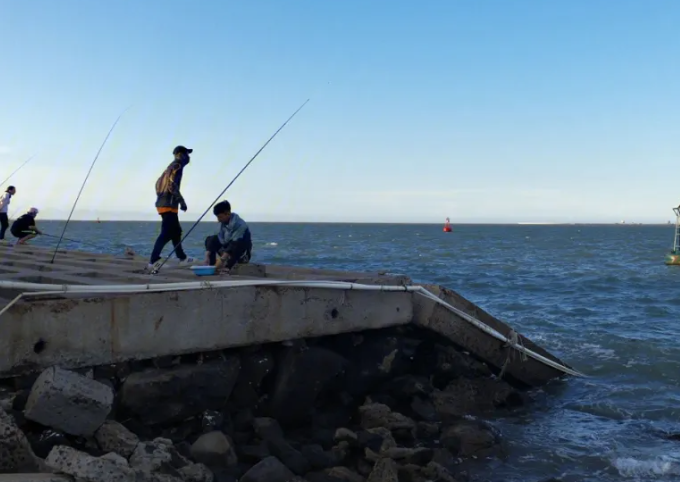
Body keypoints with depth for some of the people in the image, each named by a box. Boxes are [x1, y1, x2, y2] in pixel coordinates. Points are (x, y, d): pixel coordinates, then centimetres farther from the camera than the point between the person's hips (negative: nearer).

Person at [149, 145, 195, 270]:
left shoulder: (170, 167, 19)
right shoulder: (177, 166, -9)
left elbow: (158, 183, 23)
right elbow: (172, 185, -20)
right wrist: (182, 201, -16)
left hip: (162, 203, 10)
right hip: (168, 204, -10)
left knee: (176, 231, 20)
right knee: (166, 233, -14)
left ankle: (182, 257, 32)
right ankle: (153, 261, -21)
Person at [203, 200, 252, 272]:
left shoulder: (239, 224, -26)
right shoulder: (223, 223, -4)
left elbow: (235, 243, -33)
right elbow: (221, 240, -7)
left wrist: (222, 260, -38)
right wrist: (207, 256, -18)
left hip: (243, 253, -8)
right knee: (210, 239, 0)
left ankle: (227, 267, -38)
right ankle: (211, 265, -13)